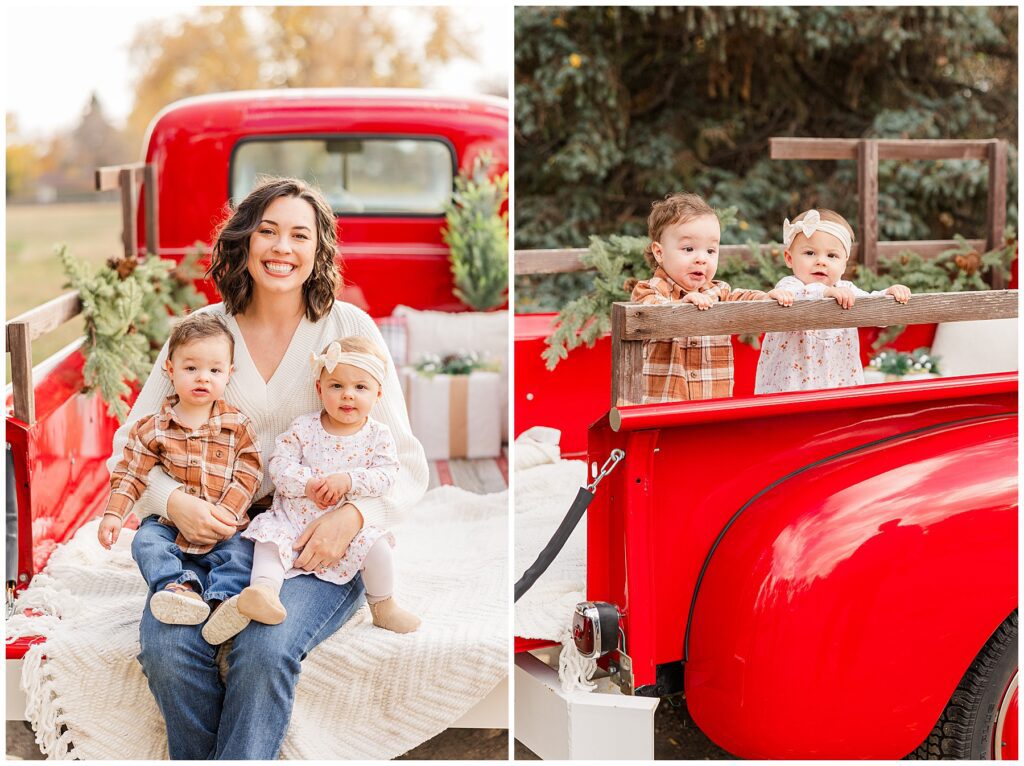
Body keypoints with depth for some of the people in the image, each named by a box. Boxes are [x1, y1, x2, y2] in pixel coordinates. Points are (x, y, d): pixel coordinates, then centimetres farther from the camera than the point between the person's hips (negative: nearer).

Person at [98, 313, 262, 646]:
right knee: (145, 542, -26)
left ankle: (221, 599, -42)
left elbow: (247, 476, -4)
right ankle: (179, 586, -45)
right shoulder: (153, 428, 2)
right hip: (167, 520, 1)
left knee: (241, 551, -26)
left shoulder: (238, 426, 1)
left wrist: (223, 515, -16)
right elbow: (130, 474, 3)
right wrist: (113, 514, -9)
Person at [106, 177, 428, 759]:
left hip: (320, 546, -2)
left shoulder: (351, 329, 2)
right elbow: (130, 448, 7)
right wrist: (173, 501, -15)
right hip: (215, 534, 2)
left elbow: (407, 464, 1)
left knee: (265, 647, -30)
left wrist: (353, 515, -18)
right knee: (165, 645, -25)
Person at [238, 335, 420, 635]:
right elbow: (279, 463, -7)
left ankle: (383, 606, -1)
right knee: (270, 539, -26)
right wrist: (308, 484, -24)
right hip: (293, 517, 1)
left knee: (375, 545, -22)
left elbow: (385, 475, -11)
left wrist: (347, 480, -26)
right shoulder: (304, 427, -2)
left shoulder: (378, 435, -1)